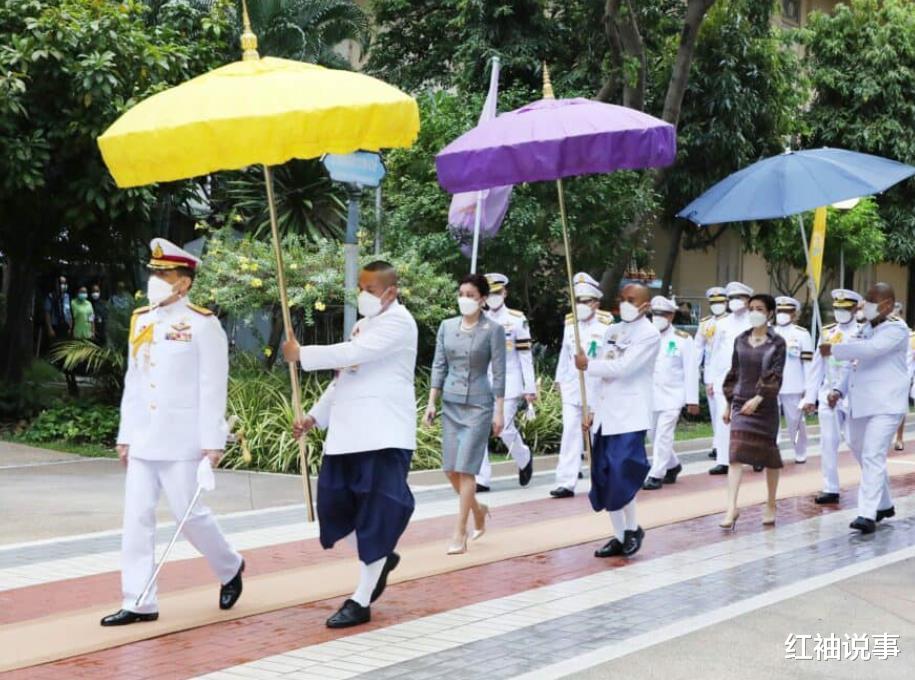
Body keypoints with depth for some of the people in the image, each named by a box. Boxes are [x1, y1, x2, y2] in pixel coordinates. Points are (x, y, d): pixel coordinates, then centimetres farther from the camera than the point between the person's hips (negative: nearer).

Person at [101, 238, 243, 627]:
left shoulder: (203, 325, -8)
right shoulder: (141, 321, 11)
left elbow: (213, 388, -10)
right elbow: (133, 382, 15)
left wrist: (212, 442, -14)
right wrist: (125, 435, 14)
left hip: (181, 441, -6)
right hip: (143, 440, 6)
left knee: (188, 513, 0)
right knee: (137, 517, 2)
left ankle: (230, 568, 27)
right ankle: (139, 603, 6)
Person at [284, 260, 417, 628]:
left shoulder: (398, 322, -10)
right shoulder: (363, 324, 19)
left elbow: (353, 355, -22)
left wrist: (301, 354, -13)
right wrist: (315, 416, 13)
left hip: (383, 435, -9)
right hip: (349, 433, 9)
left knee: (376, 514, -4)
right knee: (335, 505, 8)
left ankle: (360, 601, 1)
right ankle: (380, 559, 31)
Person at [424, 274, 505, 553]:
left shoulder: (493, 330, -5)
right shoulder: (447, 327, 6)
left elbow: (498, 373, -5)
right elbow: (439, 366, 9)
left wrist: (499, 411, -7)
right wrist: (432, 402, 4)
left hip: (478, 405, -5)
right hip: (451, 403, 5)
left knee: (465, 468, -9)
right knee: (451, 469, 5)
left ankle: (459, 534, -4)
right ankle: (477, 509, 31)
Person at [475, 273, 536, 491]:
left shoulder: (517, 320, -2)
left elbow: (526, 355, -4)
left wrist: (530, 388, -6)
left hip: (509, 383, -4)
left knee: (505, 428, -8)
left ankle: (524, 459, 23)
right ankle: (482, 479, 0)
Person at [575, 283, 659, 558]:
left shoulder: (649, 334, -7)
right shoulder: (613, 331, 16)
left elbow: (623, 368, -17)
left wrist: (588, 365, -8)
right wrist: (594, 409, 14)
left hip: (629, 416, -7)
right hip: (606, 415, 7)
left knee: (620, 476, -14)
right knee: (604, 479, 5)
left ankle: (633, 528, 6)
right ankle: (619, 536, 15)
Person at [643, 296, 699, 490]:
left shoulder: (683, 339, -3)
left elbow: (691, 371, -5)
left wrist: (692, 400, -8)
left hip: (672, 396, -5)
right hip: (650, 396, 5)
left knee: (663, 436, -10)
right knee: (654, 436, 12)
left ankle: (656, 475, -5)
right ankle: (673, 466, 33)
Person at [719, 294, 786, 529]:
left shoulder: (777, 343, -4)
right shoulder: (740, 340, 7)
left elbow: (775, 375, -12)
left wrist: (758, 398, -25)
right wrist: (728, 403, 13)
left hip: (765, 405, -2)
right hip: (741, 403, 2)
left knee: (768, 454, 9)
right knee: (736, 453, -10)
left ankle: (771, 505, 24)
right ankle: (732, 508, -14)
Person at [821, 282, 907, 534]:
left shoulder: (896, 329, -10)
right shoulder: (864, 329, 15)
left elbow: (870, 349, -26)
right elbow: (852, 363, 19)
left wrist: (833, 350, -18)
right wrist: (840, 390, 5)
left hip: (885, 405, -9)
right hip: (860, 404, 9)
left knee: (873, 457, -16)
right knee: (861, 454, 17)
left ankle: (868, 514, -18)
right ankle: (884, 504, 32)